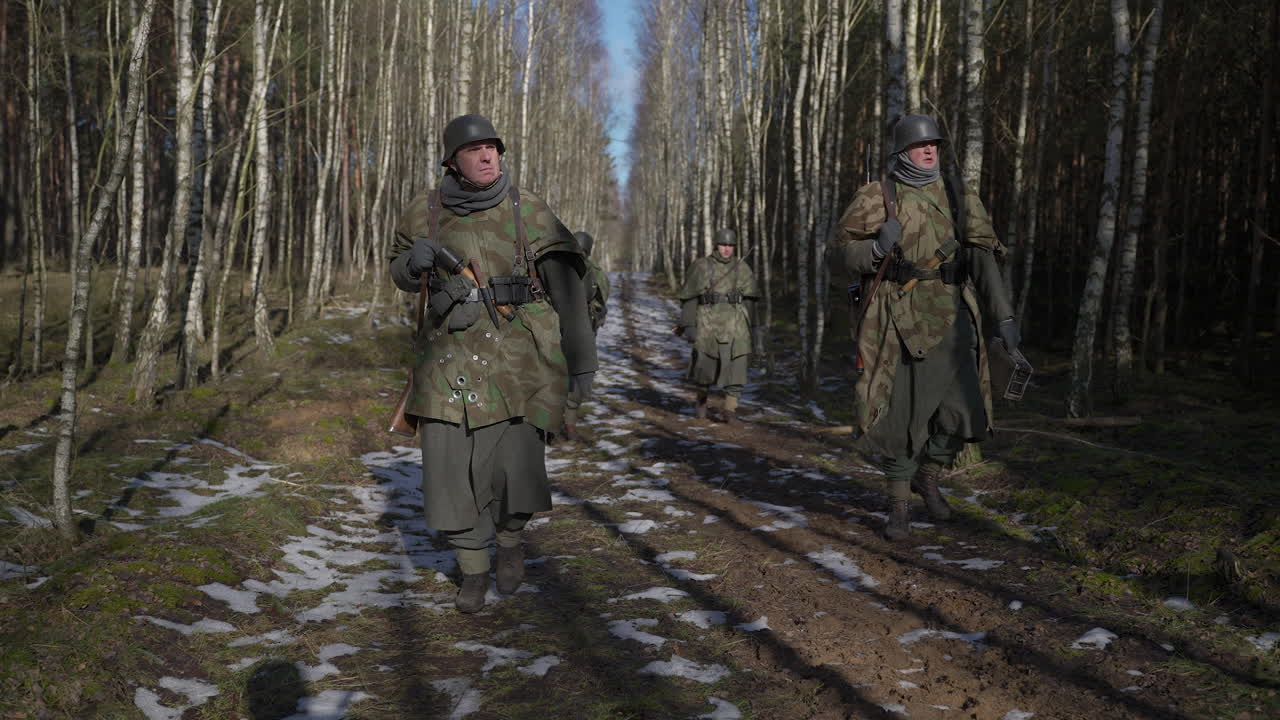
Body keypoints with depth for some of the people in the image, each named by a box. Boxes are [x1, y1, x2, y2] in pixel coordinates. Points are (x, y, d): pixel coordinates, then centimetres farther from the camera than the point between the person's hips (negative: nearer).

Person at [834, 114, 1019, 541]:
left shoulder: (957, 195, 6)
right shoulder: (877, 197, -2)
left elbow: (983, 256, 1)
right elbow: (847, 249, 2)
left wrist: (1004, 315, -8)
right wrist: (879, 248, -21)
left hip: (950, 318, 3)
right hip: (900, 318, -2)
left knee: (961, 412, -1)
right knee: (902, 412, -2)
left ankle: (927, 477, 29)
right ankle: (899, 505, 15)